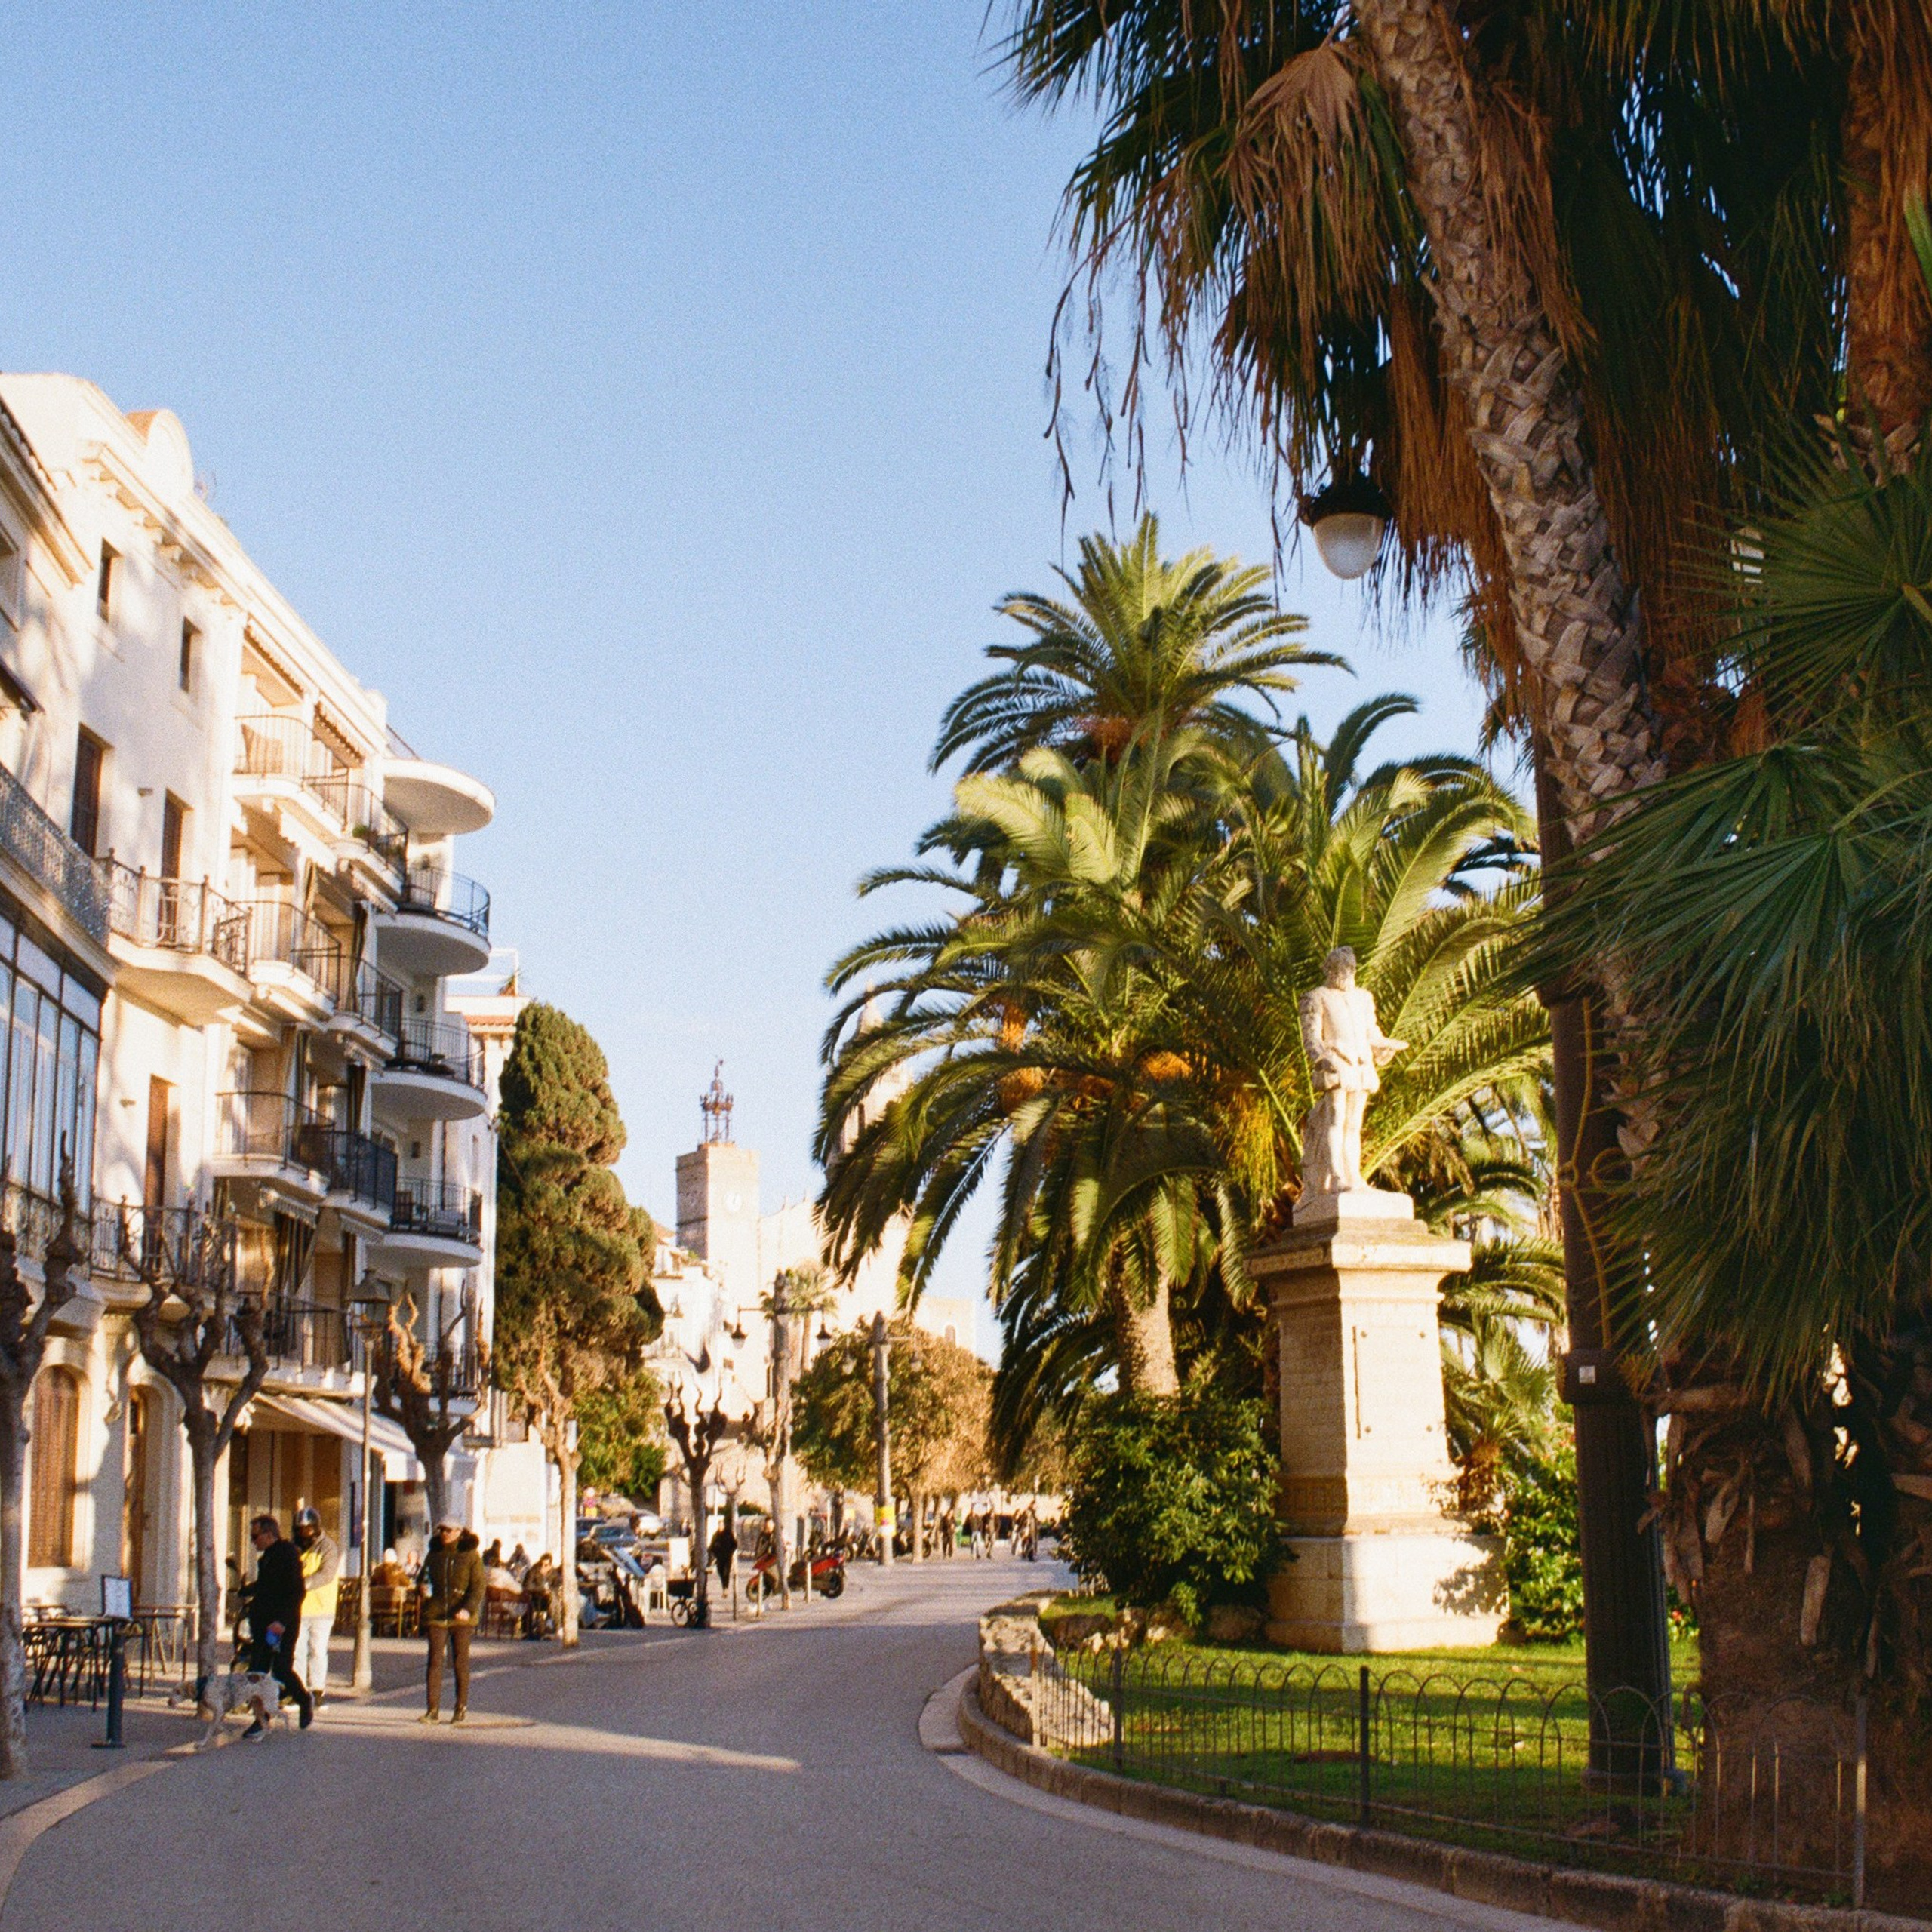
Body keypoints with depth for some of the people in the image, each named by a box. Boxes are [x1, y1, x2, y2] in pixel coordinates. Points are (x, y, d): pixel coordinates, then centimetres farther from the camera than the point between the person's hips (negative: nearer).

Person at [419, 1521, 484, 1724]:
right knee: (435, 1660, -6)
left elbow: (479, 1586, -6)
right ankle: (433, 1709, -6)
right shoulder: (434, 1554, 10)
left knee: (461, 1661, 4)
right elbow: (424, 1579, 22)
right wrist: (424, 1588, -2)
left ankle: (462, 1707, 15)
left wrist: (468, 1609, -19)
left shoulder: (470, 1555, -2)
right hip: (436, 1615, 3)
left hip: (461, 1617, -3)